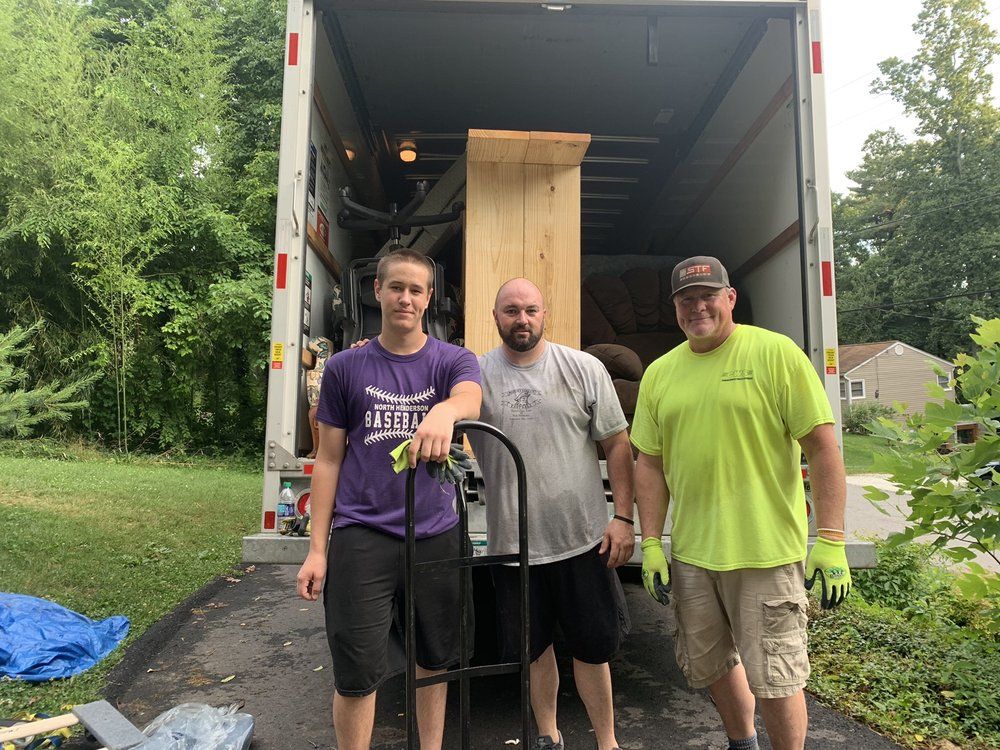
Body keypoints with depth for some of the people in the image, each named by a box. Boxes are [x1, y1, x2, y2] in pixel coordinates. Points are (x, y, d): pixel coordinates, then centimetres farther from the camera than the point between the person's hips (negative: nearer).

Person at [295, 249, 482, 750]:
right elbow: (328, 459, 6)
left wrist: (445, 411, -46)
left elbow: (470, 399, -22)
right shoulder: (345, 367, 5)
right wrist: (317, 549, 1)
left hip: (436, 534, 1)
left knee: (435, 661, 15)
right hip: (362, 535, 0)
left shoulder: (453, 360, 3)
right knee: (355, 674, 2)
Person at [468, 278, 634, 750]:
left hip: (582, 537, -1)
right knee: (533, 649, 17)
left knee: (592, 647, 11)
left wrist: (623, 518, -3)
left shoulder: (584, 369, -1)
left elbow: (617, 445, 1)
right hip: (512, 543, 1)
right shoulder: (475, 374, -1)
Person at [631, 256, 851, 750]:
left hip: (766, 552, -4)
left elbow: (823, 447, -8)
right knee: (710, 667, 19)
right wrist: (651, 544, 3)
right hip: (690, 554, 5)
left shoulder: (775, 352, -6)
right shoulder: (659, 373, 6)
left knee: (773, 678, 4)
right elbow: (650, 463, 8)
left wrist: (831, 542, -12)